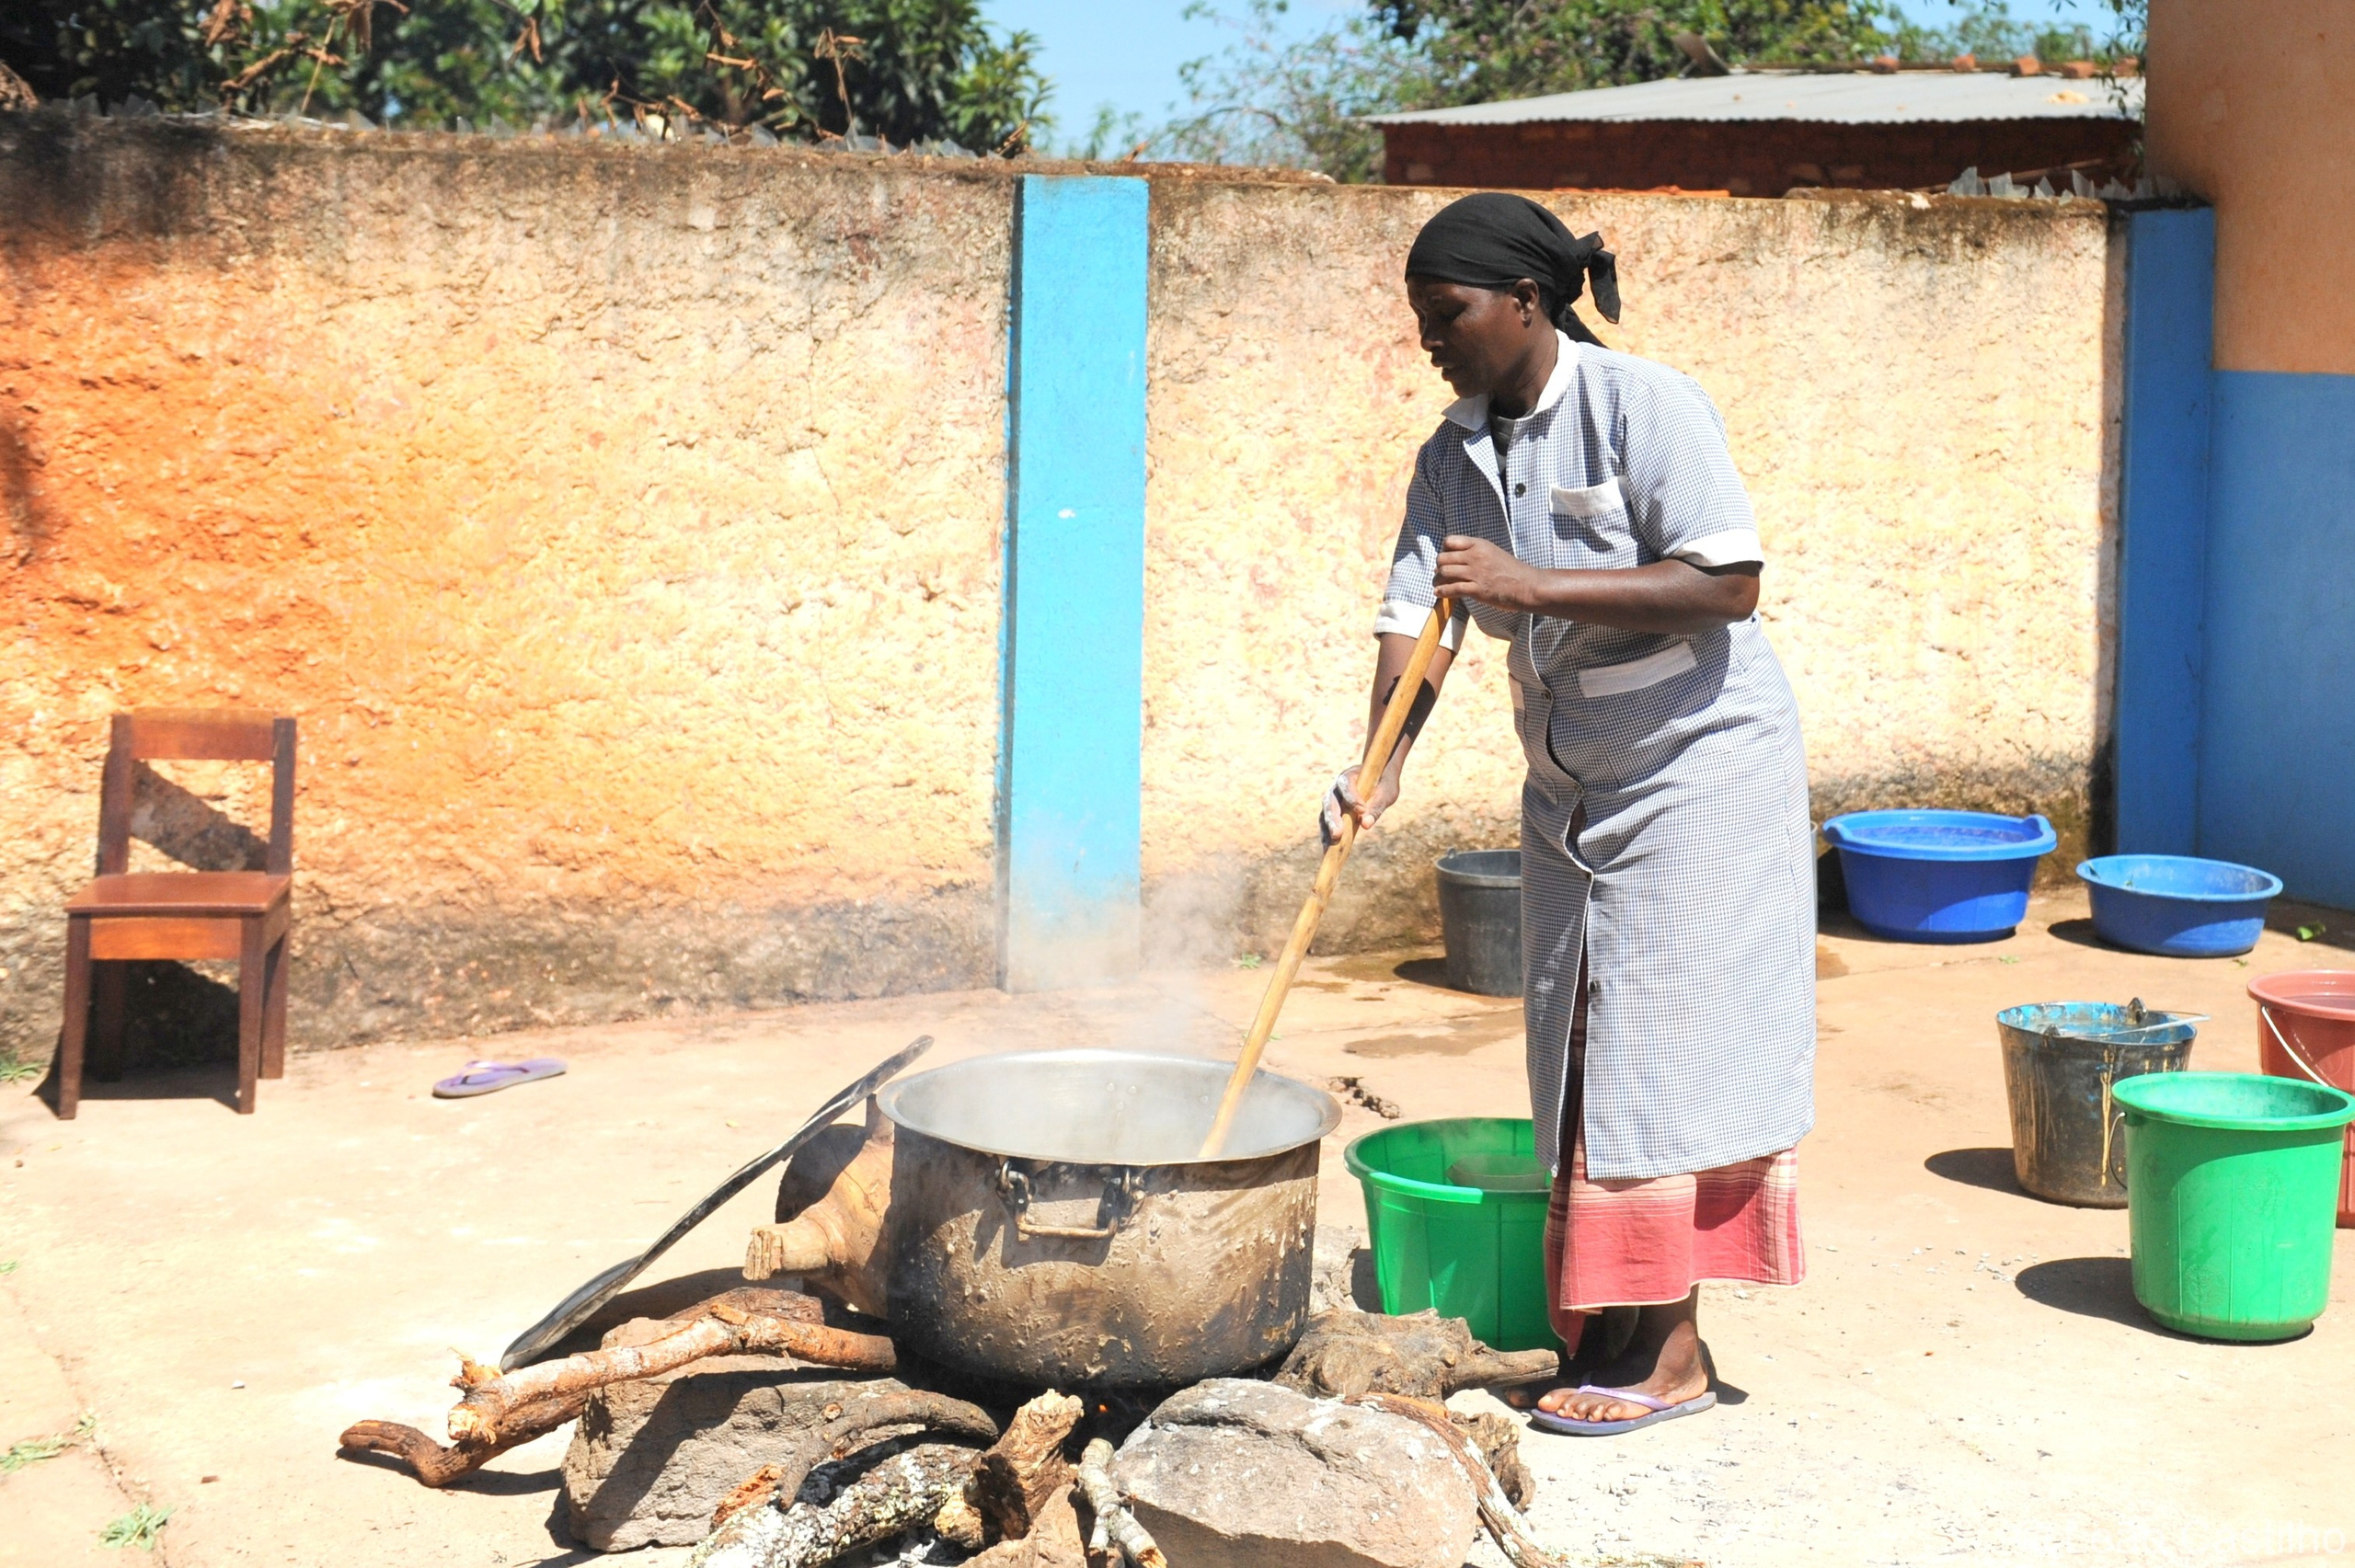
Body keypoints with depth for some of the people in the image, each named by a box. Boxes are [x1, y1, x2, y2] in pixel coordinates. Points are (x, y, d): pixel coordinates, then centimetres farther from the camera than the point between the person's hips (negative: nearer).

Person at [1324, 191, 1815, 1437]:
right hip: (1569, 786, 8)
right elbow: (1415, 615, -4)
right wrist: (1380, 769, -21)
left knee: (1657, 1051, -7)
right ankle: (1602, 1326, 19)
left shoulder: (1645, 409, -17)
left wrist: (1530, 585, -29)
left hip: (1697, 770, -7)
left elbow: (1727, 586, -24)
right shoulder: (1454, 455, 3)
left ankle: (1669, 1349, 1)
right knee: (1580, 1053, 9)